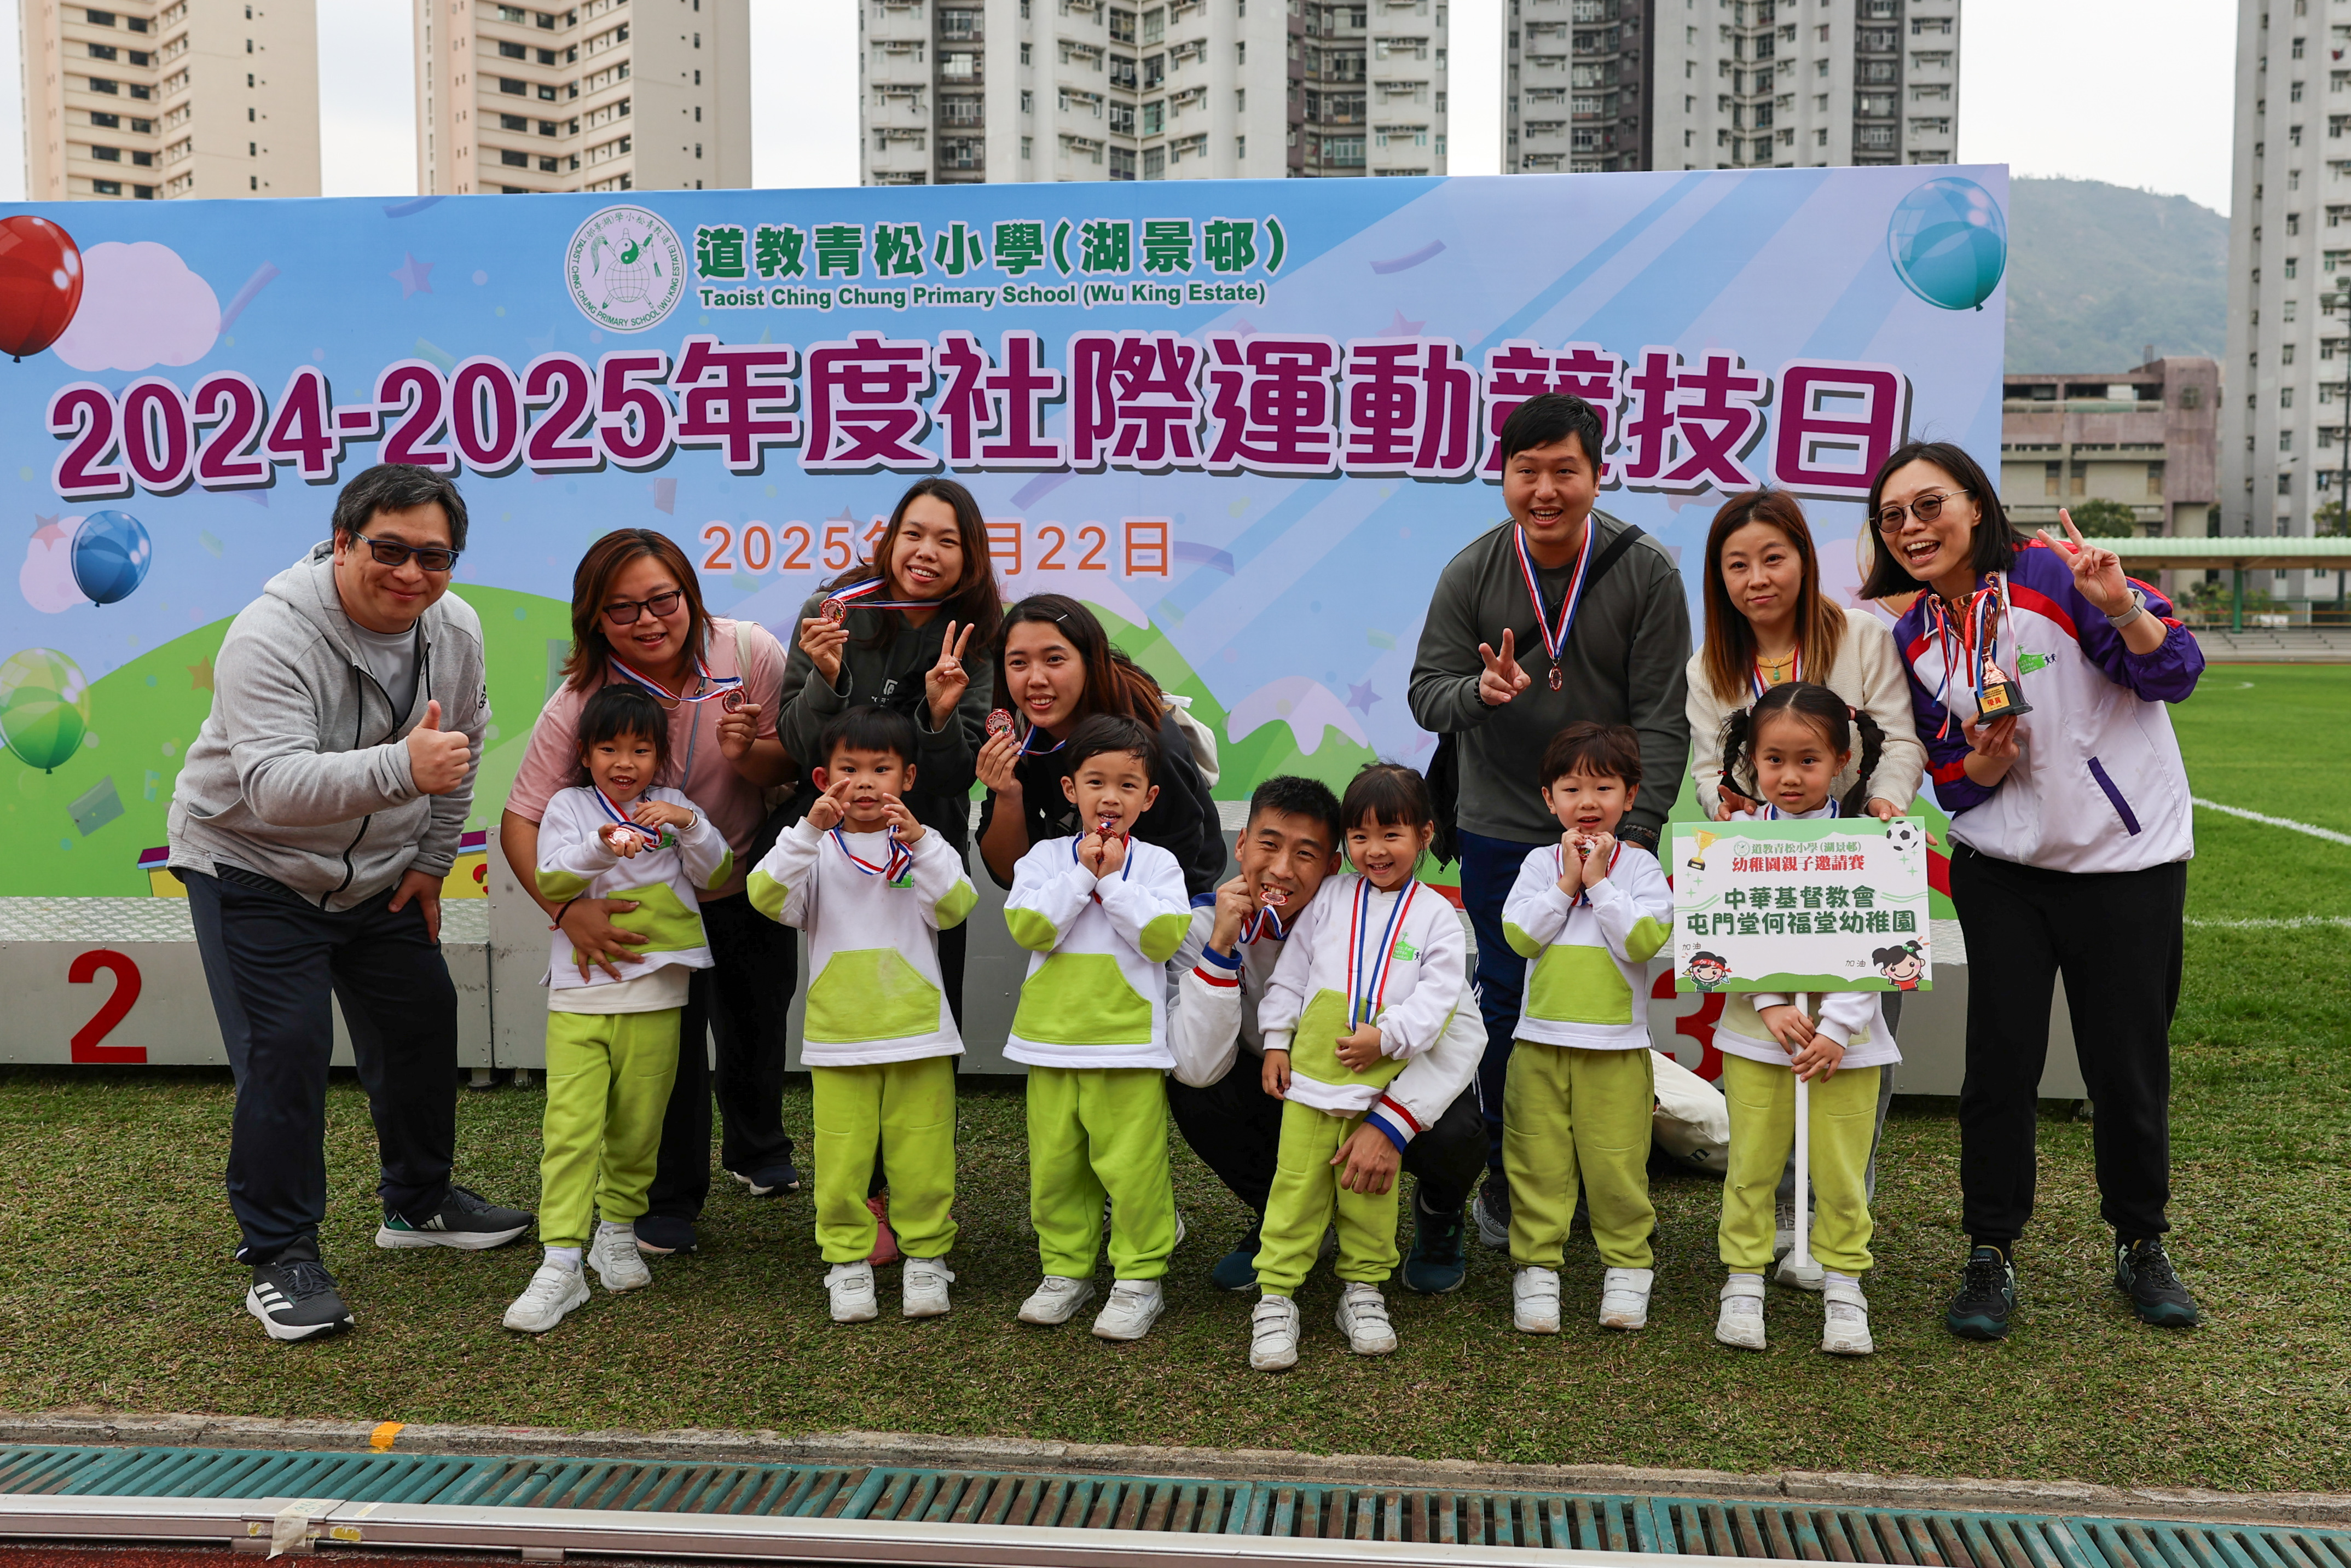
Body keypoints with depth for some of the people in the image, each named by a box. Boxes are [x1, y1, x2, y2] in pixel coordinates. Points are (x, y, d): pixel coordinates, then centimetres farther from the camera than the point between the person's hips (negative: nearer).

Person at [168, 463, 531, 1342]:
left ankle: (418, 1203, 31)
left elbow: (460, 753, 9)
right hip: (253, 867, -6)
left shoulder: (455, 632, -7)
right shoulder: (272, 636, -28)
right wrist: (400, 768, -52)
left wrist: (431, 863, 7)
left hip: (379, 875, 7)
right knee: (285, 1047, -12)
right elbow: (273, 785, -39)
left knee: (424, 1022, 11)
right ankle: (279, 1253, 3)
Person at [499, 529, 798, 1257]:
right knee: (670, 1040, -8)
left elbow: (791, 766, -12)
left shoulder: (748, 652, -21)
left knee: (757, 1033, 17)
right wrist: (568, 909, -41)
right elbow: (521, 821, -25)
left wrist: (747, 752, -36)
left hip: (752, 882, 2)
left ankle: (759, 1153, 47)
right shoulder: (576, 706, -25)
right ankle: (670, 1199, 16)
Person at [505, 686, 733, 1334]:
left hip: (654, 997, 2)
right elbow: (550, 882, -9)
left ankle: (619, 1231, 29)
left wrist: (690, 826, -14)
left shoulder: (672, 808, 11)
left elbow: (715, 877, 3)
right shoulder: (569, 806, 5)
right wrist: (602, 847, -27)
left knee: (637, 1127, 9)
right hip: (579, 996, -2)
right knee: (570, 1127, -9)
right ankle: (562, 1261, -7)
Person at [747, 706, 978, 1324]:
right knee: (843, 1158, 3)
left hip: (917, 1031, 0)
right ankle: (848, 1261, 18)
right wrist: (809, 829, -23)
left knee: (922, 1154, 4)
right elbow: (767, 896, -13)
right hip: (838, 1036, 0)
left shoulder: (926, 845, 4)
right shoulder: (816, 851, 4)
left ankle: (926, 1257, 20)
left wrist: (919, 840, -24)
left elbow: (953, 908, -12)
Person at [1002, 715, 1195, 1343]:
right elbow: (1028, 927, -9)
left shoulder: (1157, 863, 1)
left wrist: (1114, 880, -14)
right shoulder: (1045, 857, 5)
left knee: (1131, 1166, -2)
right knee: (1055, 1164, 10)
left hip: (1129, 1040, -2)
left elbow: (1165, 937, -12)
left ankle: (1139, 1279, 12)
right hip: (1052, 1036, 3)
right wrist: (1082, 873, -12)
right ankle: (1067, 1271, 26)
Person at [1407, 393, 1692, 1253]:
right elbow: (1427, 692, -1)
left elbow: (1661, 718, -7)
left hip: (1609, 833, 0)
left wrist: (1636, 832, -15)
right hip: (1500, 833, 1)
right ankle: (1506, 1178, 24)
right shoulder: (1470, 573, -4)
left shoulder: (1647, 573, -7)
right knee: (1507, 1010, 6)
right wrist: (1480, 690, -24)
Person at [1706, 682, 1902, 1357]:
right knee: (1751, 1164, 5)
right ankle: (1744, 1280, 19)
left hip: (1845, 1031, 0)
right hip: (1757, 1029, 0)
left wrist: (1836, 1028, -12)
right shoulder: (1738, 836, 1)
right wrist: (1772, 1006, -15)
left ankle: (1843, 1284, 21)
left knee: (1843, 1170, 4)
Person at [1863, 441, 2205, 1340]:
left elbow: (2175, 675, -13)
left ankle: (2141, 1246, 26)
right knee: (2001, 1058, 0)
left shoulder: (2054, 574, -11)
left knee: (2127, 1063, 5)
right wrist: (1988, 754, -18)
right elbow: (1954, 785, 5)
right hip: (2002, 868, 3)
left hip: (2127, 859, -3)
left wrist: (2120, 608, -31)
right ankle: (1990, 1256, 13)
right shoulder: (1914, 640, 3)